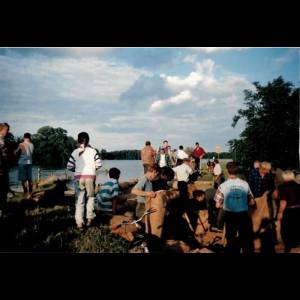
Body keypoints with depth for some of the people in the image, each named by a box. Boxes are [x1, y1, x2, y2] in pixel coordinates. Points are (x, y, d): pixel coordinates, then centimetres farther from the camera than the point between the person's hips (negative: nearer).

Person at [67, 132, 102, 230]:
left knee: (79, 200, 6)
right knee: (91, 197, 18)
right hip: (90, 176, -1)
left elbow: (69, 166, 1)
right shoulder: (93, 151, 1)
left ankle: (79, 223, 5)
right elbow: (99, 164, -4)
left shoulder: (75, 152, 4)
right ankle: (89, 218, 18)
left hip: (78, 177, 1)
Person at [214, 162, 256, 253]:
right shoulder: (245, 184, -6)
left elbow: (218, 205, -7)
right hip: (244, 215, 1)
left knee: (231, 239, 17)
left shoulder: (223, 186, -11)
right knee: (246, 239, 15)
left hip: (230, 216, -1)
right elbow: (252, 202, 1)